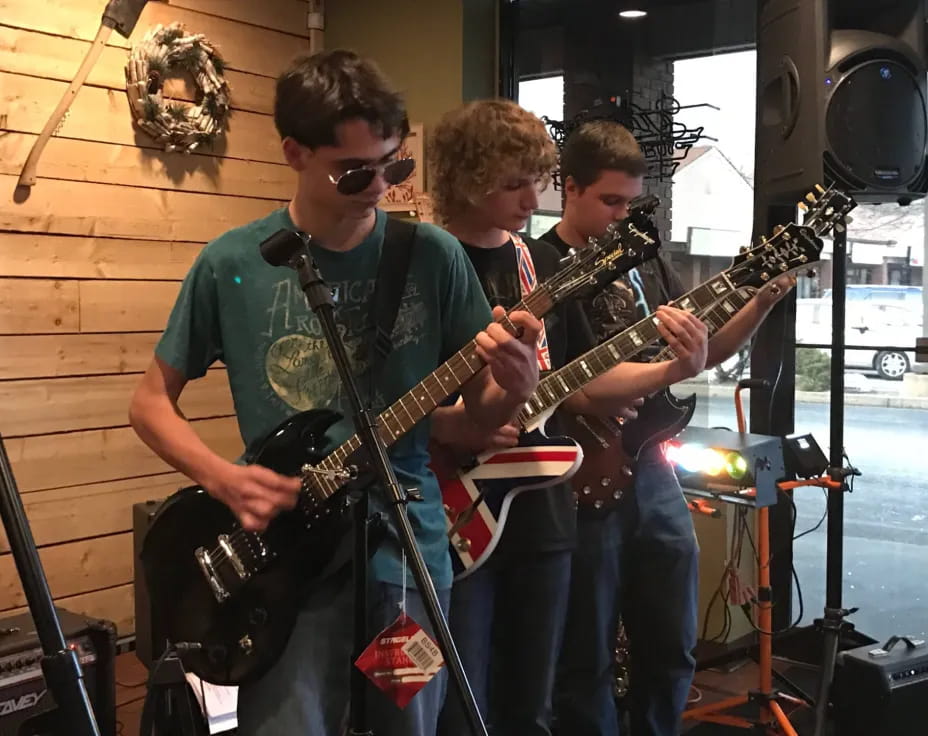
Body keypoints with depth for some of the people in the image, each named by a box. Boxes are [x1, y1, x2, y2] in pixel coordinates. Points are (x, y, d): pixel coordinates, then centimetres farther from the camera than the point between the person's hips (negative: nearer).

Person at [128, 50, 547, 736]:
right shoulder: (233, 265, -5)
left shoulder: (434, 256, -2)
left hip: (410, 548, 2)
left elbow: (480, 409, 5)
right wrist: (224, 478, -12)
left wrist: (516, 385, -18)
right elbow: (152, 400, 5)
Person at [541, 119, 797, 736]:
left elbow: (705, 351, 14)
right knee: (586, 661, 6)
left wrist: (762, 304, -3)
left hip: (650, 469, 6)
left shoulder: (646, 260, 11)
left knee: (672, 646, 15)